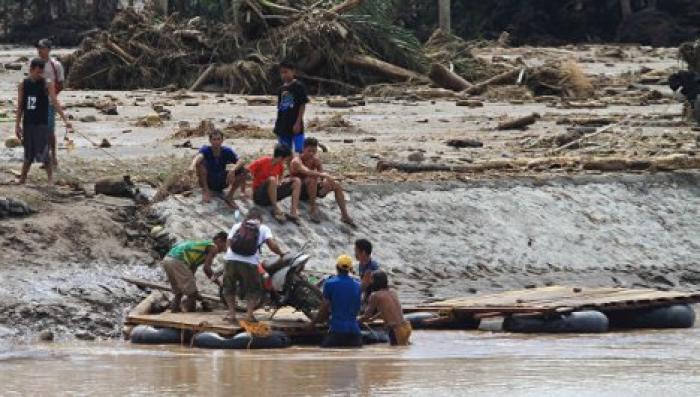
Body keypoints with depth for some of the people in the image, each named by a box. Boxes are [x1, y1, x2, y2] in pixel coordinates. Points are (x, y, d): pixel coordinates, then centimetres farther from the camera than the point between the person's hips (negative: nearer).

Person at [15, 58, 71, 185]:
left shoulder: (47, 85, -5)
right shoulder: (23, 85, 4)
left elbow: (55, 103, -12)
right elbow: (20, 106, 9)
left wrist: (65, 119, -21)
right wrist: (17, 125, 6)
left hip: (42, 123, -3)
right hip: (27, 123, 3)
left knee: (43, 153, -9)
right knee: (28, 154, 8)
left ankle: (50, 178, -1)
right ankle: (22, 178, 17)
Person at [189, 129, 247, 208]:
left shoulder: (227, 151, -9)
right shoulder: (206, 150, -16)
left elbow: (240, 162, -21)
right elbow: (199, 156, -39)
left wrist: (233, 171, -43)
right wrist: (193, 165, -63)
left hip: (221, 183, 2)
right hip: (207, 181, -2)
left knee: (242, 170, -18)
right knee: (201, 162, -29)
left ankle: (229, 196, -7)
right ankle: (206, 190, -17)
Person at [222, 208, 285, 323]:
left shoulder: (237, 226, 21)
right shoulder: (263, 229, 14)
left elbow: (229, 242, 11)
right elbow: (272, 244, 0)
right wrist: (281, 254, 12)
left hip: (231, 260, 2)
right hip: (249, 262, -2)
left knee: (229, 288, 18)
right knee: (253, 290, 13)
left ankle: (231, 312, 8)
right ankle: (249, 313, -3)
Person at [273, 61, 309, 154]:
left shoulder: (298, 87, -6)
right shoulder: (282, 89, 12)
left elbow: (302, 105, -8)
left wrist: (298, 123, -13)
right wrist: (277, 125, 13)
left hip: (295, 126, -7)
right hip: (283, 126, 7)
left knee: (299, 151, -8)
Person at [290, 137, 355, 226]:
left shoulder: (315, 160, 1)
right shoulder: (297, 161, -20)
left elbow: (322, 174, -8)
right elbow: (307, 172, -40)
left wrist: (325, 181, -32)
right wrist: (324, 175, -52)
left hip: (310, 189, 6)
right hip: (299, 191, -6)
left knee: (336, 185, -11)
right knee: (312, 179, -36)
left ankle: (344, 215, -12)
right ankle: (312, 209, -30)